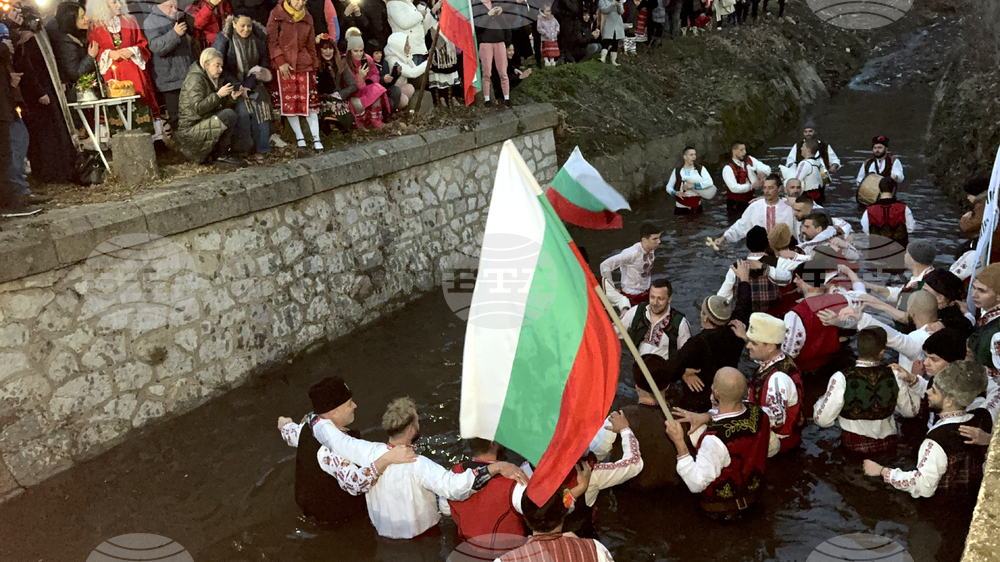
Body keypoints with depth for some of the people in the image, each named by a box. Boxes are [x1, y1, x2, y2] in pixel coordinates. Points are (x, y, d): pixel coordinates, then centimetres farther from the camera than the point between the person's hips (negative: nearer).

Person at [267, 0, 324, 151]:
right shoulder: (277, 14, -2)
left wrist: (314, 68, 10)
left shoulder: (307, 18, 9)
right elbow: (272, 40, -7)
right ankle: (299, 137, 9)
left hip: (303, 65, 2)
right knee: (288, 102, 0)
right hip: (283, 65, -2)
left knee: (309, 101, -3)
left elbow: (311, 45, 13)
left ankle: (316, 139, -2)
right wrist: (280, 61, -17)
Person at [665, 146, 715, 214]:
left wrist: (693, 185, -23)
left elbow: (710, 182, -14)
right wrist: (675, 193, -12)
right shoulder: (677, 171, 3)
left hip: (696, 207, 1)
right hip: (681, 207, 0)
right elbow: (668, 187, 9)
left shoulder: (701, 169, 2)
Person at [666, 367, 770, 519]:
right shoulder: (757, 413, -20)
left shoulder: (715, 439, -41)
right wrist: (707, 418, -9)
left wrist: (679, 443, -31)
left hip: (721, 509, -6)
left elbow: (696, 485, -29)